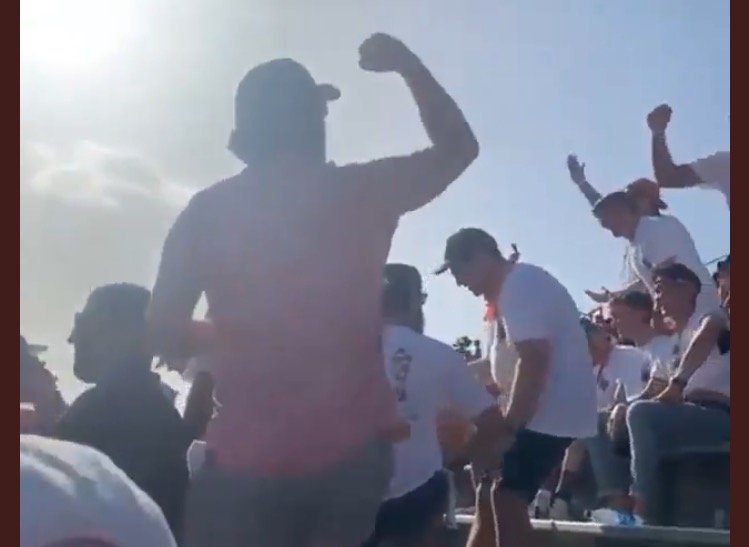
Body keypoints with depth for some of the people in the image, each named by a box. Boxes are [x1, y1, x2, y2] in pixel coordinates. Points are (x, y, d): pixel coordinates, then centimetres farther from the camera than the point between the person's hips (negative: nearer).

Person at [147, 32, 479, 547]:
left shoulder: (208, 210, 0)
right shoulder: (363, 193, 0)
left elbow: (166, 333, 1)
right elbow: (459, 145, 15)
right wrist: (405, 61, 20)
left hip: (245, 457, -1)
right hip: (350, 450, 1)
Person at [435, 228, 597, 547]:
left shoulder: (521, 285, -15)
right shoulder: (516, 287, 18)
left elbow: (534, 360, -24)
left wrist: (508, 428, -24)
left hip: (552, 410, -11)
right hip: (544, 408, 11)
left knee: (506, 497, -15)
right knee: (491, 494, 13)